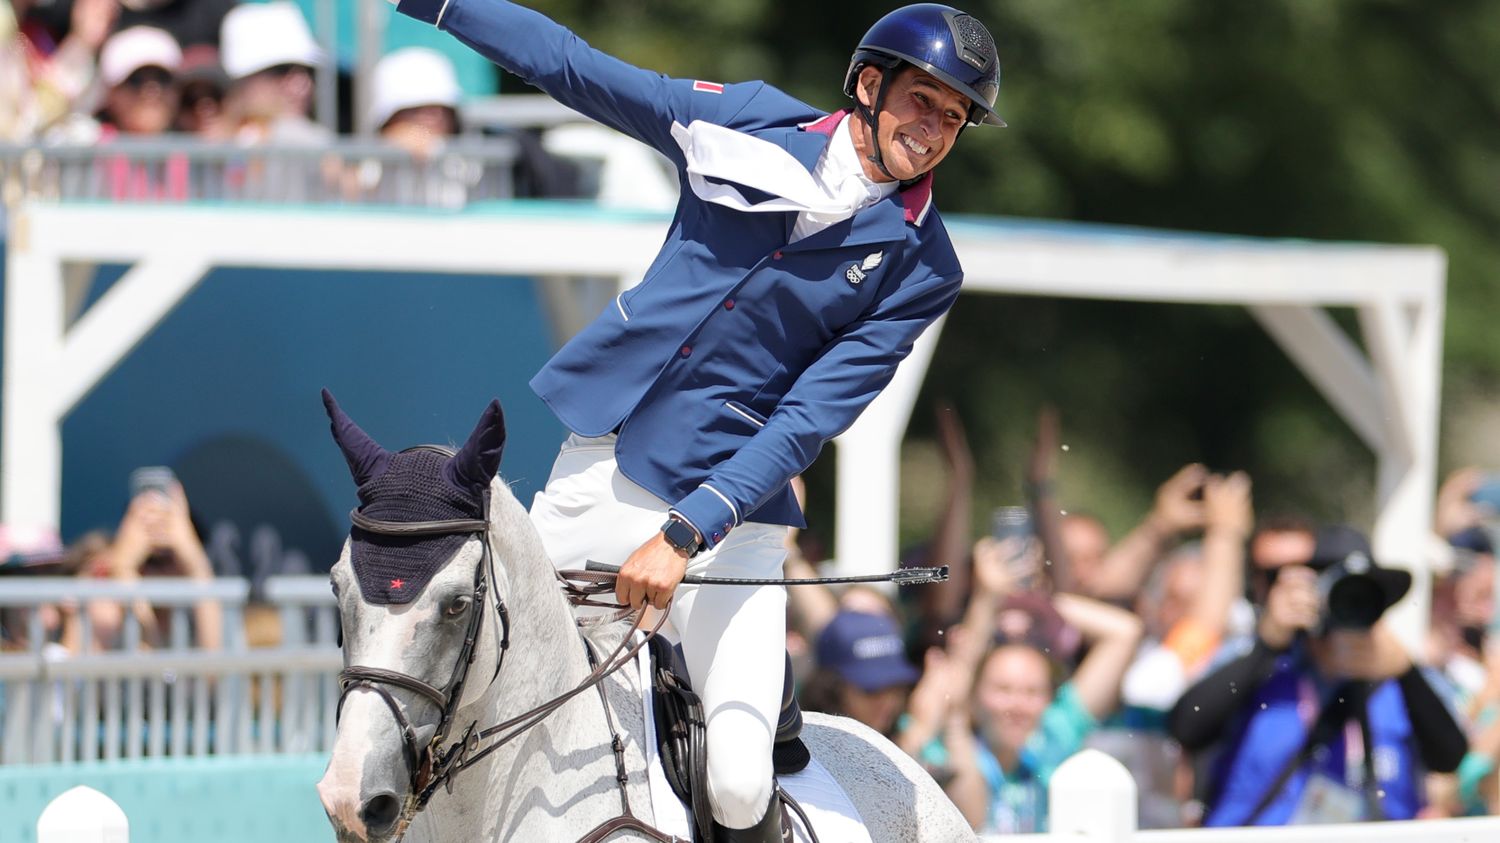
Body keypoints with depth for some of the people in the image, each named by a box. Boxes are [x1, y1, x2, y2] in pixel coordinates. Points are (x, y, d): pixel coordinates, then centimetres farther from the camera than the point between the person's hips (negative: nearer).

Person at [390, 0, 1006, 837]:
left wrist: (685, 534, -21)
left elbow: (806, 423, -11)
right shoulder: (752, 122, 1)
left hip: (727, 496, -3)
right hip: (600, 458, 3)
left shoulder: (920, 269, -5)